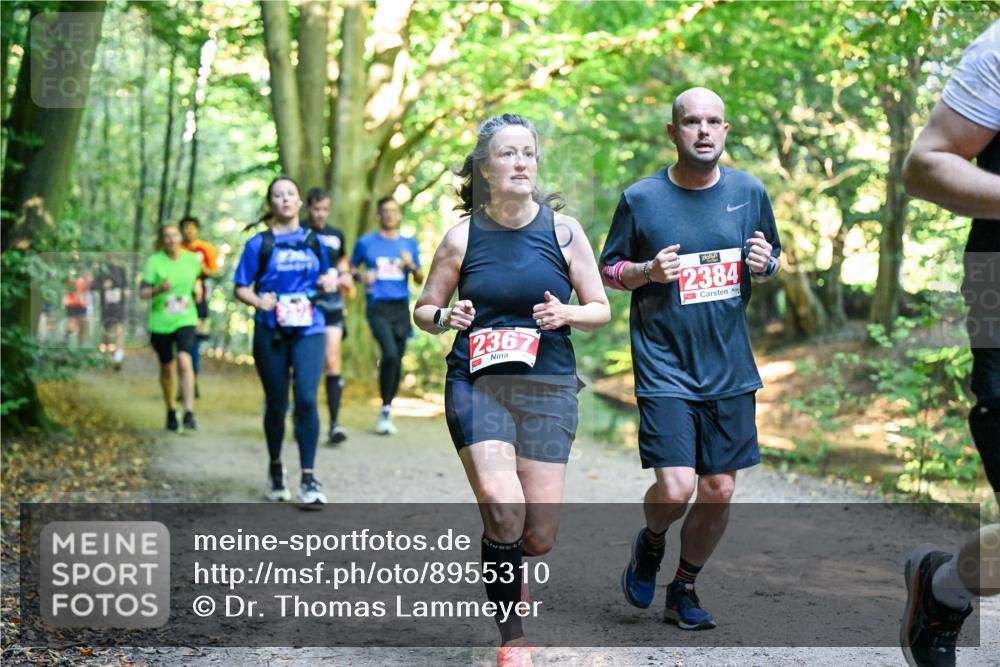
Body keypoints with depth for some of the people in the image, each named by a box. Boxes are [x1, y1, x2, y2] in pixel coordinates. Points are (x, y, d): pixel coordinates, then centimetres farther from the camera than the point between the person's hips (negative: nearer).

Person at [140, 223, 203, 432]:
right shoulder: (154, 261, -5)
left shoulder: (192, 259, 3)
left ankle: (189, 413, -23)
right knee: (166, 367, 11)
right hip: (160, 323, 0)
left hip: (185, 320, 0)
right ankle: (170, 412, 31)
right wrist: (159, 289, -25)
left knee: (184, 361, -21)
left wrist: (197, 287, 3)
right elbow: (143, 293, -6)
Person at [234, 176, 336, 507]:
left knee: (306, 399, -14)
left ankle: (308, 479, -10)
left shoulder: (313, 241, 11)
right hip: (271, 332, -1)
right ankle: (275, 469, 32)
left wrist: (328, 282, 1)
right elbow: (240, 288, 1)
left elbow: (324, 277, 24)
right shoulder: (259, 244, 1)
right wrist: (259, 301, -19)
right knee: (276, 403, 8)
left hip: (308, 330, 1)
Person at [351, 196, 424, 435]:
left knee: (397, 360, 4)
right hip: (378, 307, -3)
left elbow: (420, 280, 13)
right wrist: (362, 277, -7)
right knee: (390, 354, -22)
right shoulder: (366, 242, 5)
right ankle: (385, 410, -10)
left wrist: (412, 266, -7)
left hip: (401, 307, 3)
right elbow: (351, 269, 15)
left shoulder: (409, 243, 12)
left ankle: (387, 413, 20)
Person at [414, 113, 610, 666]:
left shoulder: (563, 230, 2)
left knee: (539, 536, 1)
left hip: (548, 389, 1)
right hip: (478, 385, -1)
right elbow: (423, 310, 11)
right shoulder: (462, 238, 0)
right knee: (505, 511, -20)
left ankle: (507, 570, 39)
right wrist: (445, 318, -12)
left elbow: (601, 310, 7)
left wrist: (565, 315, -14)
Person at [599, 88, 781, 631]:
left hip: (730, 368, 3)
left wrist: (763, 264, -7)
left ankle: (684, 590, 28)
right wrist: (648, 271, -16)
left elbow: (771, 260, 17)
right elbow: (608, 270, 4)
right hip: (665, 367, -3)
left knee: (718, 491, 5)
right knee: (675, 489, -14)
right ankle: (650, 544, 22)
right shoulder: (641, 198, -4)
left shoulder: (749, 192, 4)